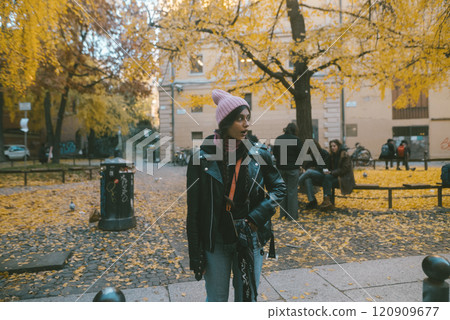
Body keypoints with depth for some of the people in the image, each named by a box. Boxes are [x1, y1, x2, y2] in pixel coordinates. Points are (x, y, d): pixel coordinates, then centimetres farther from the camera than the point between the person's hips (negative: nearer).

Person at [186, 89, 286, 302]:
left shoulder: (258, 154, -4)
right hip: (214, 243, -1)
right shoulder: (202, 158, -8)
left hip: (250, 240, 1)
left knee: (247, 298, 14)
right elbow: (193, 212, -4)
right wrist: (195, 256, -3)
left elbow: (279, 188, 9)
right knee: (216, 300, 12)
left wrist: (257, 216, -7)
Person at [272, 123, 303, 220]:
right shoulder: (296, 140, -11)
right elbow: (301, 154, -8)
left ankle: (283, 214, 20)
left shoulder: (278, 139, 4)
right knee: (292, 191, 2)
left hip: (281, 168, 5)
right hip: (293, 168, -4)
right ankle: (292, 215, 7)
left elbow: (274, 153, 9)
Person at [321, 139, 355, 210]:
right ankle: (328, 202, -28)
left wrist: (331, 172, -22)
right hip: (336, 177, 7)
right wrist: (327, 171, -8)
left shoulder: (345, 155, -8)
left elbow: (344, 169, -15)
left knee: (327, 177, -29)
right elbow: (331, 167, 16)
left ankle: (327, 201, -31)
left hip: (345, 179, -6)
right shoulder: (332, 155, 13)